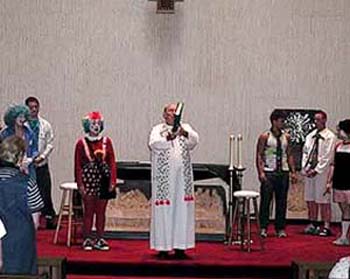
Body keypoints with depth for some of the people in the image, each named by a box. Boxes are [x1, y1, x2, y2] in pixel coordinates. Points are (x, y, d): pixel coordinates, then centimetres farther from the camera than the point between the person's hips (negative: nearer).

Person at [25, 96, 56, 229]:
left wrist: (42, 156, -9)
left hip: (42, 164, 1)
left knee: (45, 192, 2)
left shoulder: (45, 125, 5)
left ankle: (50, 219, 11)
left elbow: (50, 144, 5)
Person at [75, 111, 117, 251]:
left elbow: (112, 162, 5)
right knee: (89, 211, 3)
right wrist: (80, 184, -6)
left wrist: (112, 180, -2)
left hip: (103, 181, 2)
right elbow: (78, 165, 0)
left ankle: (100, 240, 16)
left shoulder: (106, 141, 5)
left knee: (101, 211, 8)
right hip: (88, 181, -2)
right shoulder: (81, 143, 0)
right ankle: (87, 239, 13)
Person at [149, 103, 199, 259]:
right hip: (164, 177, -2)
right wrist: (168, 138, -31)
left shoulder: (185, 128, 12)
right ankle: (163, 247, 3)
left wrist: (185, 133, -28)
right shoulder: (157, 129, 6)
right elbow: (154, 144, -14)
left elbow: (194, 140, -8)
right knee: (164, 211, -2)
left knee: (182, 211, 1)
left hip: (182, 177, 2)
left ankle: (180, 246, 6)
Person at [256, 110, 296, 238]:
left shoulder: (286, 137, 10)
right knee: (266, 200, -3)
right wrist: (261, 172, -14)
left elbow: (289, 155, 13)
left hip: (283, 172, 4)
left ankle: (280, 228, 13)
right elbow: (259, 155, -5)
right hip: (269, 173, -4)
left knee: (282, 202, 6)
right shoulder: (265, 137, -3)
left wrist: (293, 172, 5)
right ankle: (263, 228, 4)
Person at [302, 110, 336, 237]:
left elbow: (327, 157, -10)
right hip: (308, 172, 6)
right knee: (310, 200, 9)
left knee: (323, 200, -4)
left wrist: (316, 170, -13)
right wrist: (305, 168, 2)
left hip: (322, 172, -6)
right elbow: (305, 152, 16)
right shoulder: (310, 136, 13)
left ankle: (326, 227, 1)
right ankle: (313, 224, 19)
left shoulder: (330, 137, -6)